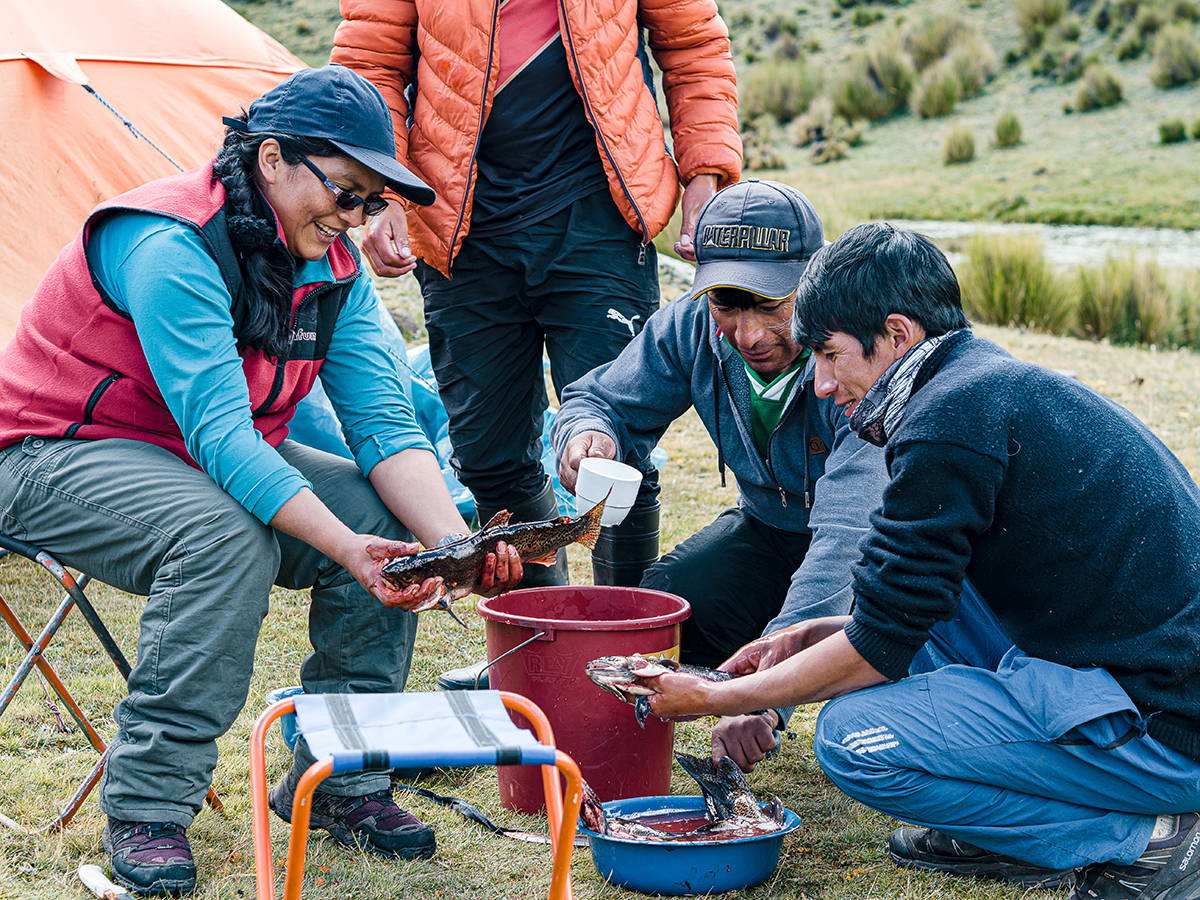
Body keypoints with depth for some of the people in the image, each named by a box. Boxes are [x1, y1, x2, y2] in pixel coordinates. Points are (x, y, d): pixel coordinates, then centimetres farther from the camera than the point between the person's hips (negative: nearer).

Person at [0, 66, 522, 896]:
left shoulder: (335, 270, -4)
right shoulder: (171, 247, -29)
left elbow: (384, 422, -9)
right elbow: (219, 433, -36)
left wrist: (452, 538, -27)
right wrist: (346, 548, -44)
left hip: (218, 458, 7)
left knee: (391, 519, -13)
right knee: (228, 537, -36)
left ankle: (336, 776, -1)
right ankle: (146, 810, -22)